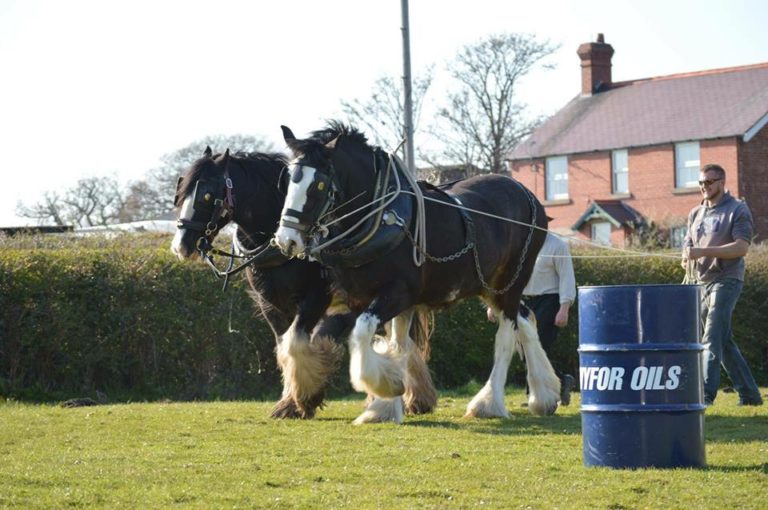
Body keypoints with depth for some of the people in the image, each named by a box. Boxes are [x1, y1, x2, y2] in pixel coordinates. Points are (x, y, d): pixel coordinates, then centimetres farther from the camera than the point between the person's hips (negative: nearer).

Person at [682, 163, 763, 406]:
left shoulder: (738, 210, -5)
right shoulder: (696, 214, 17)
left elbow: (742, 247, -15)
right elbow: (688, 245, 19)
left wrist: (704, 251, -23)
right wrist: (687, 257, -6)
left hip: (726, 280, -7)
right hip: (702, 283, 7)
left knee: (712, 339, -17)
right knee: (724, 341, 10)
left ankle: (706, 393, -22)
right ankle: (748, 393, 17)